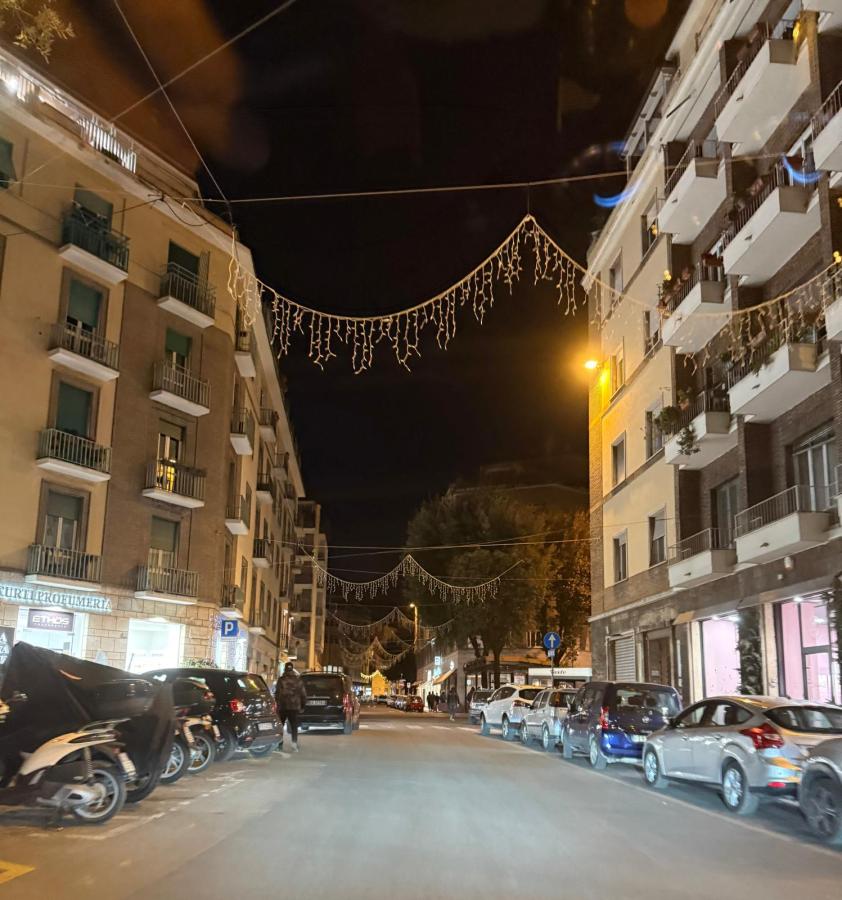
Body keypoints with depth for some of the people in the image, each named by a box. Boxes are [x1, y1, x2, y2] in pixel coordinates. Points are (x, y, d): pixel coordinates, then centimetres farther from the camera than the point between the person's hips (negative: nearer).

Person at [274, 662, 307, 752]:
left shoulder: (281, 680, -6)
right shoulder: (298, 680, 2)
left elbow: (277, 693, -9)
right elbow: (303, 694, 5)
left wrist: (277, 703, 2)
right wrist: (302, 703, 18)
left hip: (282, 706, -1)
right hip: (294, 706, 1)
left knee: (280, 725, 13)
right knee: (294, 726, 5)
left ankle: (280, 744, 11)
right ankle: (295, 743, -11)